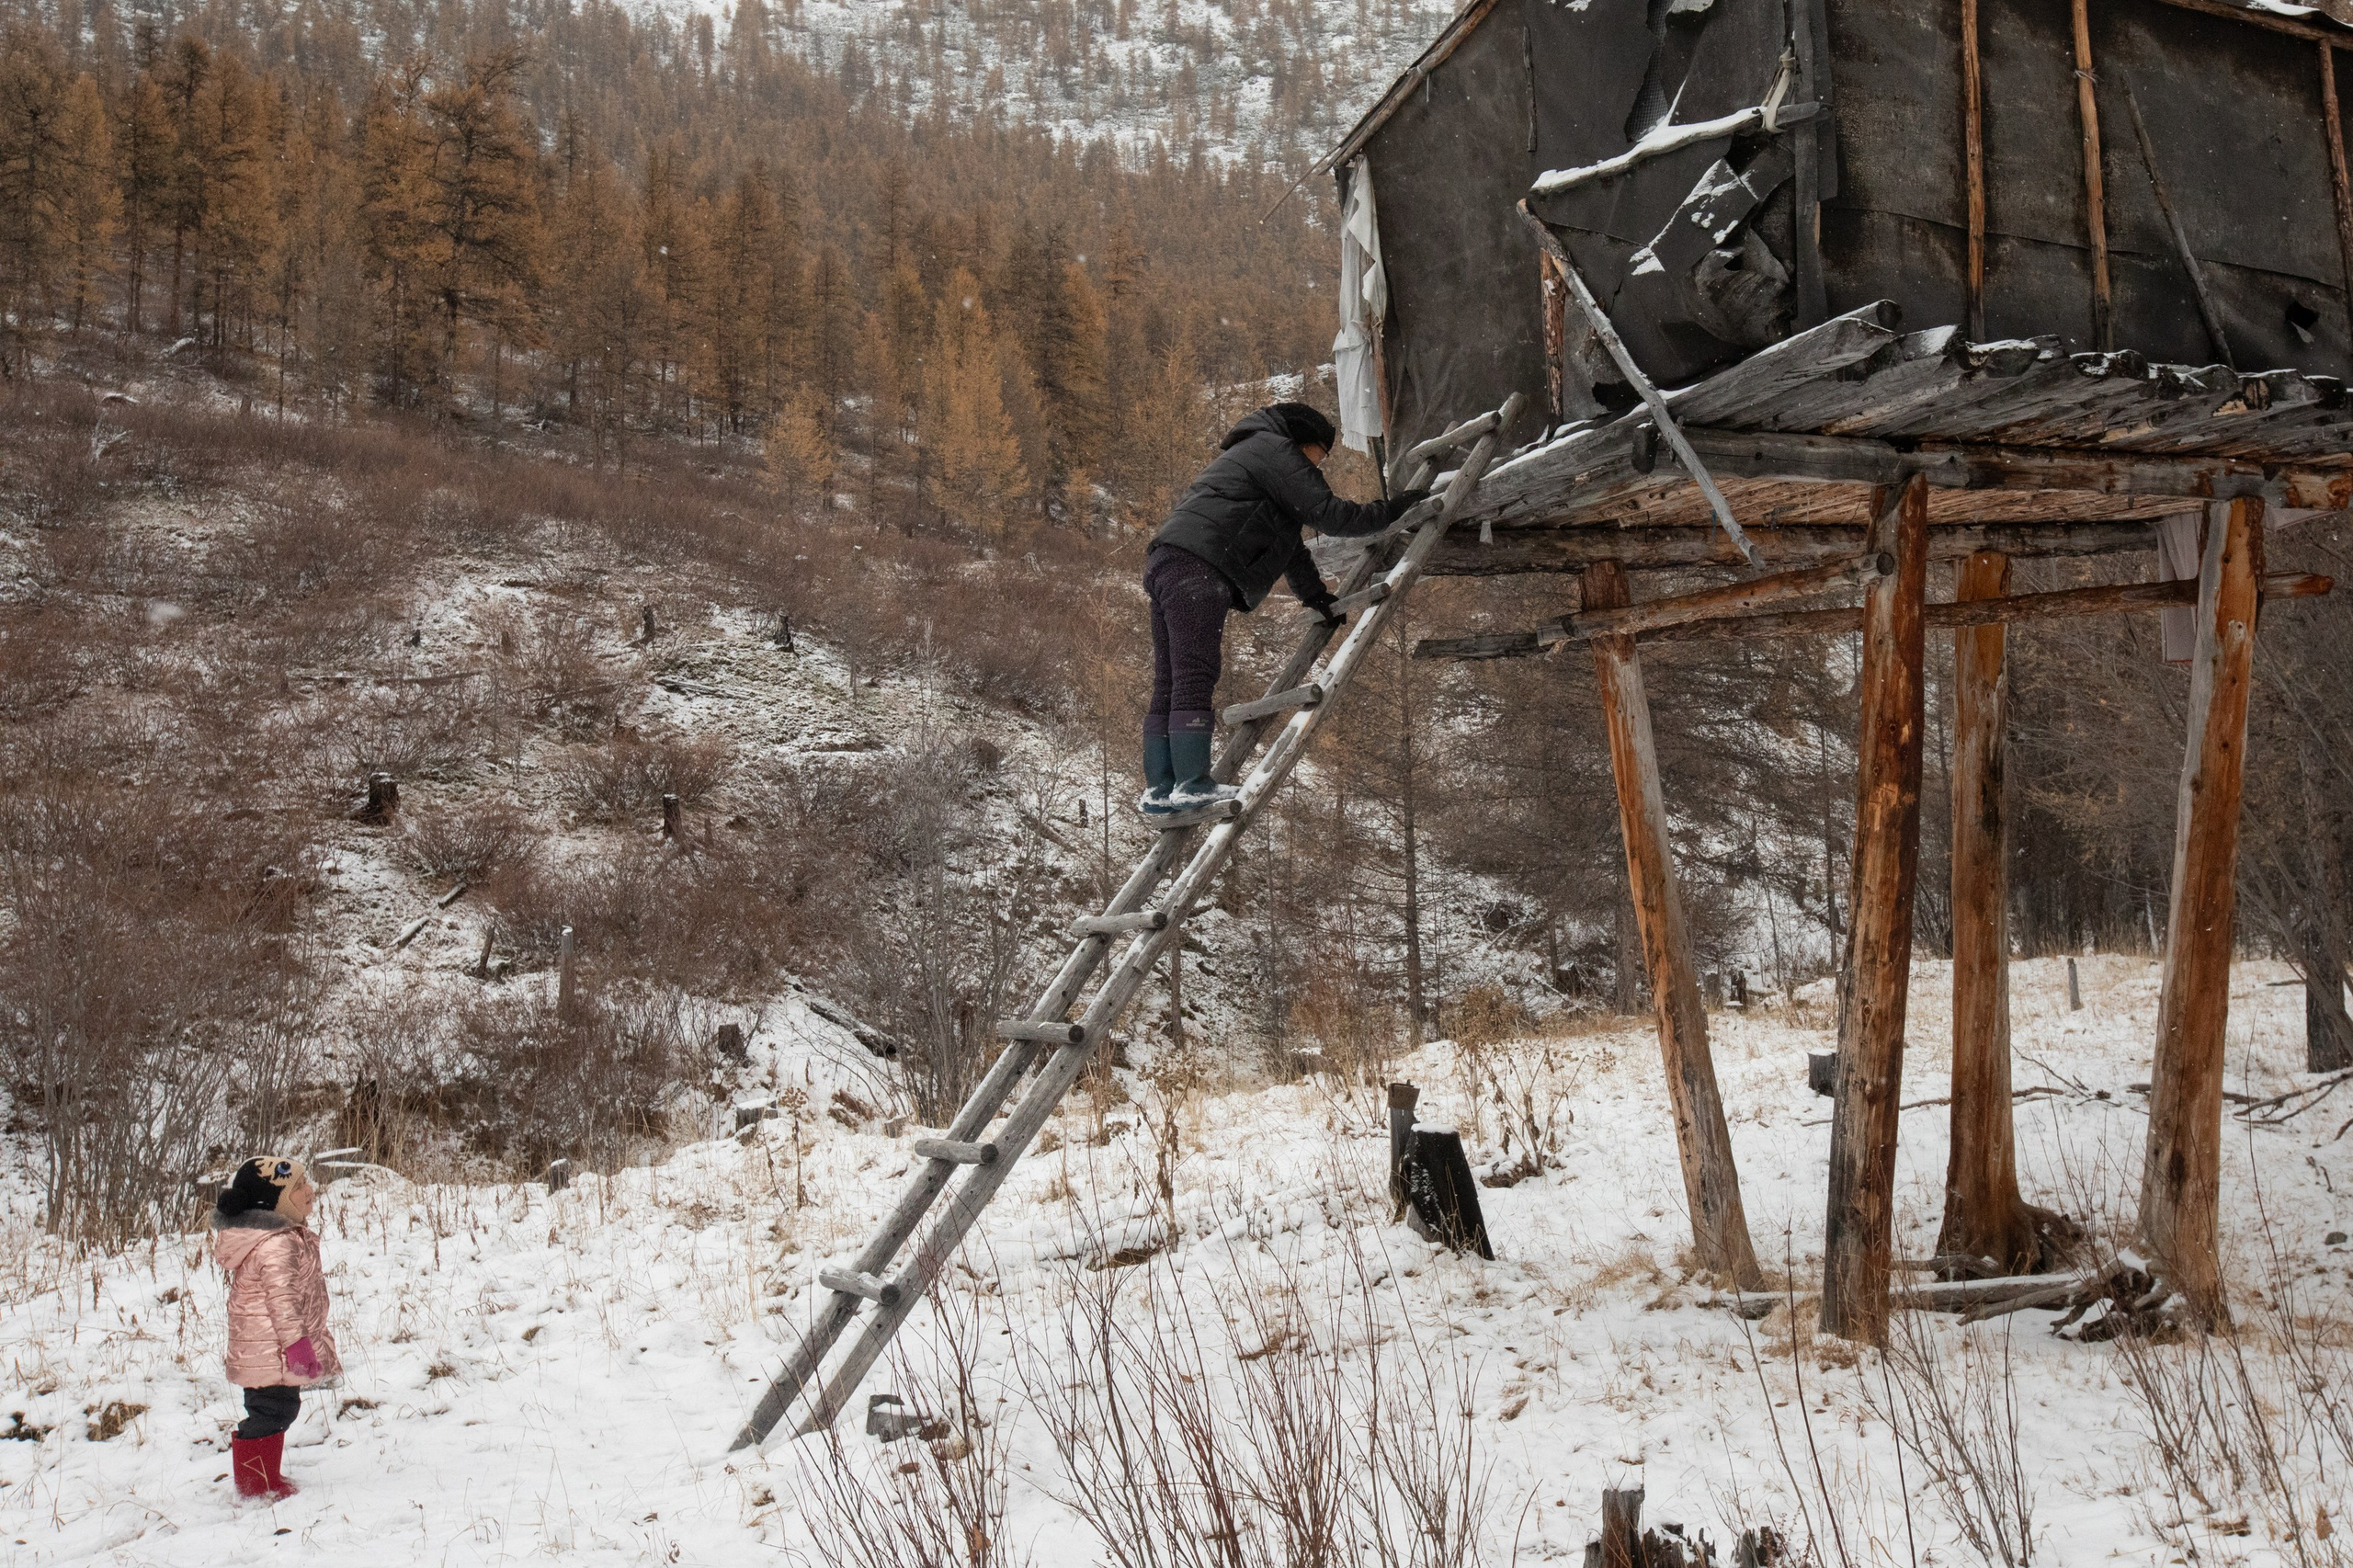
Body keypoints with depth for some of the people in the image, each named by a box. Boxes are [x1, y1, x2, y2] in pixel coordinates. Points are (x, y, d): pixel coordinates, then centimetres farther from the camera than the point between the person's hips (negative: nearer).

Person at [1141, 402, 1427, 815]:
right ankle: (1192, 785, -19)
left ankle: (1159, 791, 4)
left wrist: (1316, 596, 40)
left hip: (1167, 562, 10)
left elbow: (1290, 543, 38)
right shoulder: (1277, 451, 3)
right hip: (1197, 566, -10)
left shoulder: (1250, 455, 35)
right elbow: (1327, 513, -5)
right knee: (1195, 677, -14)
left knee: (1170, 683, 6)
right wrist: (1393, 509, 4)